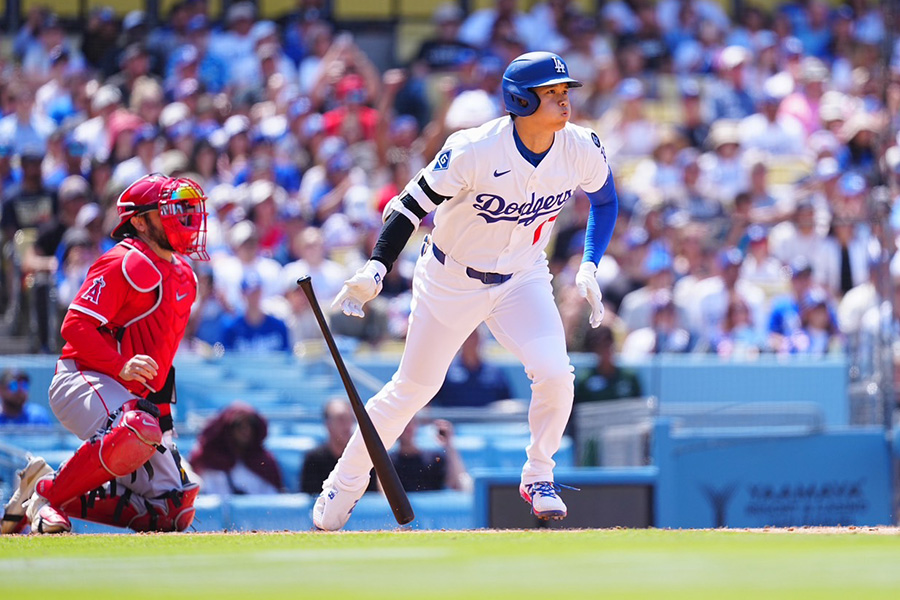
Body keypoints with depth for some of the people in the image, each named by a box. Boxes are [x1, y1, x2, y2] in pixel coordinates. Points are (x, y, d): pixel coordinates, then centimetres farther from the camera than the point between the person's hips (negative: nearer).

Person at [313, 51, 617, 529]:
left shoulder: (581, 149, -14)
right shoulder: (473, 151, -28)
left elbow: (605, 201, 7)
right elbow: (413, 204, -22)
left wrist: (589, 266, -2)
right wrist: (376, 268, -34)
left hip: (523, 279, 3)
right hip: (452, 280, -3)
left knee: (554, 374, -20)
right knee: (413, 387, 6)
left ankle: (538, 478, 5)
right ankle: (346, 481, 27)